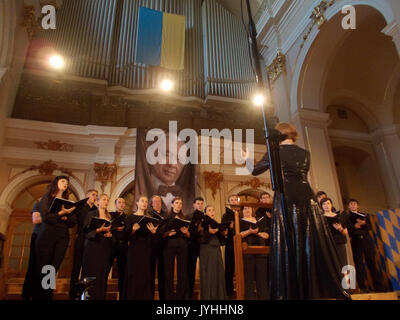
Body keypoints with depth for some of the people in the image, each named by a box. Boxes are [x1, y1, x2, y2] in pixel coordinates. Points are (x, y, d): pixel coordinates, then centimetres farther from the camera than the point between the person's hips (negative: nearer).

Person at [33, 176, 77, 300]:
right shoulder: (46, 198, 10)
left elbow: (73, 222, 10)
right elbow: (45, 217, -4)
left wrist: (65, 217, -9)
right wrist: (61, 213, -16)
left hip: (62, 237, 3)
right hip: (47, 235, -3)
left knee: (53, 270, -2)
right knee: (42, 269, -5)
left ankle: (47, 296, 1)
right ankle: (37, 296, 1)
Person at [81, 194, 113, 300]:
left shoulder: (110, 216, 16)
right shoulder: (91, 214, 3)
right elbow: (86, 231, -6)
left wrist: (110, 233, -2)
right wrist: (99, 230, -20)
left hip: (105, 247, 4)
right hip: (93, 247, -4)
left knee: (103, 273, 0)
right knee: (91, 273, -6)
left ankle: (100, 296, 6)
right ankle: (87, 296, 2)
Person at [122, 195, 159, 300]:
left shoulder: (149, 218, 14)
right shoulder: (131, 217, 5)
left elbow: (153, 237, 10)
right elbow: (127, 235, -2)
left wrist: (153, 232, -11)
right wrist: (133, 230, -22)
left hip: (147, 249, 3)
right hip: (135, 249, -3)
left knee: (146, 275, 1)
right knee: (134, 275, -4)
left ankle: (146, 296, 8)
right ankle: (132, 296, 5)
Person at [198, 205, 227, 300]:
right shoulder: (203, 223, 0)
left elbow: (221, 241, 16)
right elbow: (200, 238, -14)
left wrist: (224, 234, -2)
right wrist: (209, 232, -24)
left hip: (217, 250, 6)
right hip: (206, 251, -5)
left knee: (218, 274, 4)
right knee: (208, 275, -4)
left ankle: (219, 296, 13)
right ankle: (207, 296, 5)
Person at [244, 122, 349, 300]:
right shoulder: (305, 153, 14)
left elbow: (254, 170, 7)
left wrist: (247, 158, 26)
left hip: (285, 199, -3)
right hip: (306, 197, 4)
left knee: (287, 244, 0)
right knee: (312, 243, 6)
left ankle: (291, 291, 2)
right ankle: (332, 288, 10)